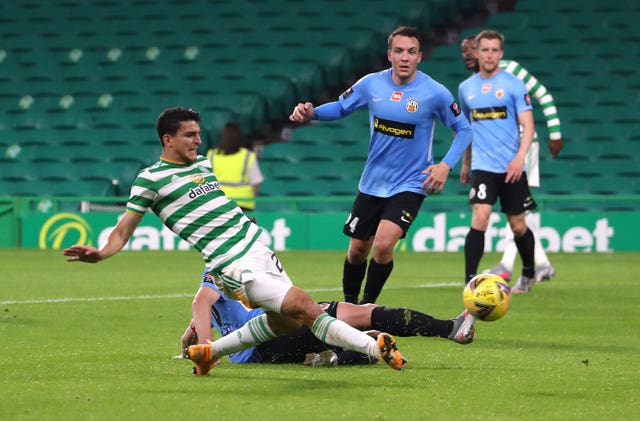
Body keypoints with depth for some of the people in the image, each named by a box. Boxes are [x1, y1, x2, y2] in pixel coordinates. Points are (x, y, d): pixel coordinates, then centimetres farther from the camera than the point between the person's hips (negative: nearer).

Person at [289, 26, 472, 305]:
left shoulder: (435, 93, -13)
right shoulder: (371, 84, -5)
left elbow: (464, 129, -2)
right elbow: (341, 107, 10)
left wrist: (446, 165, -15)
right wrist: (310, 113, -9)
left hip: (410, 185, -4)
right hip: (372, 184, 4)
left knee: (383, 245, -22)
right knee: (357, 251, 9)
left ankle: (368, 306, -1)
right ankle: (348, 306, 34)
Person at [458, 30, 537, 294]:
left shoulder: (514, 85, -3)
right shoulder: (466, 88, 8)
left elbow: (528, 125, -7)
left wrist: (520, 157, -22)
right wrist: (465, 163, 26)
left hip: (512, 168, -1)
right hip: (482, 166, 1)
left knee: (518, 226, 9)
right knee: (479, 220, -18)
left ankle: (528, 275, 33)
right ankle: (469, 282, -18)